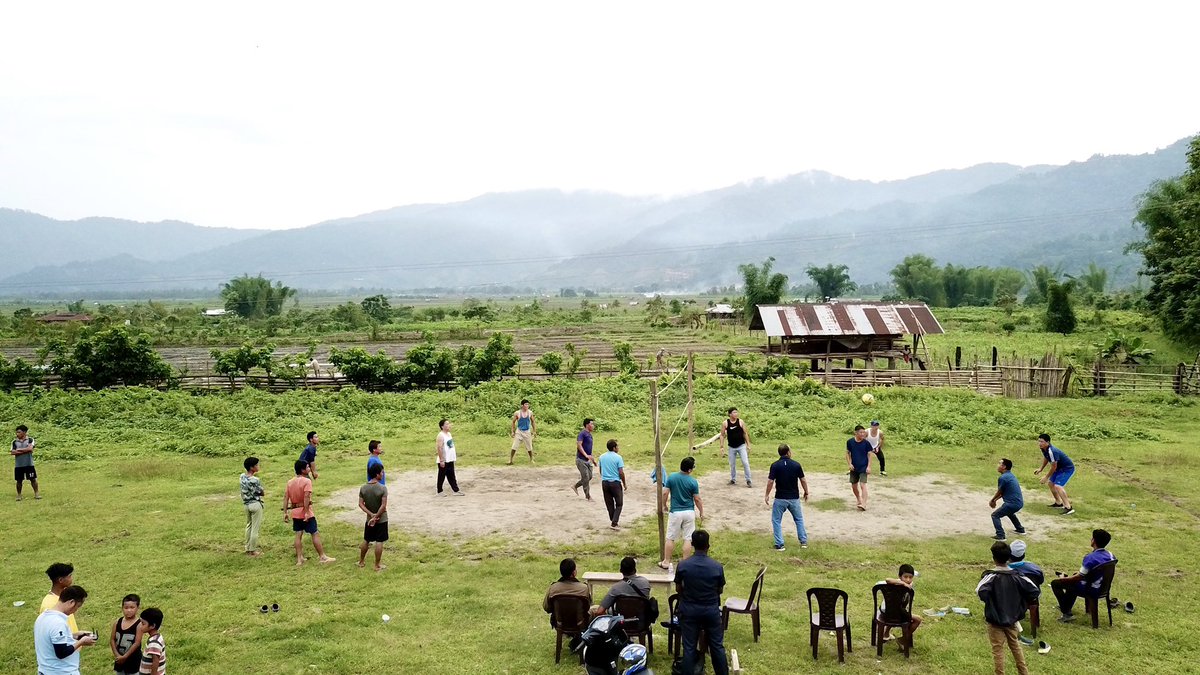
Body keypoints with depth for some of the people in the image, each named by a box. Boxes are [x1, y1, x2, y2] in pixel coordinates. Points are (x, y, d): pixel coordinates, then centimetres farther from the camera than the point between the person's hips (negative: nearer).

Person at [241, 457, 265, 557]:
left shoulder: (242, 477, -1)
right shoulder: (255, 480, -22)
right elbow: (261, 493, -12)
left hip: (246, 504, 7)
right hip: (255, 504, -7)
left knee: (248, 526, 20)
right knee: (255, 528, 2)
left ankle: (248, 548, 27)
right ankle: (253, 551, 8)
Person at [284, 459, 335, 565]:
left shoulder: (290, 482, 8)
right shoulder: (306, 481, -14)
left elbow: (286, 497, 5)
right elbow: (306, 497, -24)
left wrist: (285, 512, 8)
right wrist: (307, 512, -24)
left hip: (295, 512, 7)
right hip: (304, 511, -7)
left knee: (298, 535, 11)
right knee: (315, 534, 1)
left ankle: (299, 559, 14)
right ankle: (322, 557, 5)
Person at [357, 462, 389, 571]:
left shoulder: (363, 488, -5)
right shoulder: (382, 488, -19)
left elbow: (361, 504, -7)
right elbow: (383, 506, -23)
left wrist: (371, 514, -10)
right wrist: (376, 517, -14)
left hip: (369, 519, 5)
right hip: (381, 520, -5)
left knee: (366, 540, 20)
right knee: (379, 542, 4)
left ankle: (361, 561, 34)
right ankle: (377, 566, 10)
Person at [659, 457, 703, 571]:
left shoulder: (671, 477, -7)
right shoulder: (693, 482, -10)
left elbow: (665, 493, -5)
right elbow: (697, 499, -4)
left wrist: (664, 505, 12)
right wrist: (701, 512, 9)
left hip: (675, 512, 1)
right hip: (689, 512, 0)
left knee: (670, 538, 11)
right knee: (688, 539, 8)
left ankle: (666, 562, 16)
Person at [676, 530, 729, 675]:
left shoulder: (683, 565, -13)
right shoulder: (717, 567, -13)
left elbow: (678, 588, -1)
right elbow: (720, 590, 0)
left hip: (689, 610, 0)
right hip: (711, 610, 0)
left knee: (689, 647, 8)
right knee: (717, 645, 14)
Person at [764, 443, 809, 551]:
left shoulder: (775, 465, -11)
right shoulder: (796, 464, -6)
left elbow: (770, 482, -13)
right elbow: (803, 480, 0)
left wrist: (767, 495, 0)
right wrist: (806, 492, 15)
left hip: (780, 498, -2)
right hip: (794, 498, 2)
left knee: (776, 520, 10)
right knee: (799, 519, 22)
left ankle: (780, 545, 5)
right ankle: (803, 542, 23)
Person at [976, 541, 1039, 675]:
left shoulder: (991, 576, -19)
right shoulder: (1017, 576, -6)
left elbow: (980, 591, -36)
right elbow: (1035, 591, -5)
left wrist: (989, 604, -16)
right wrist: (1021, 605, 6)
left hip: (995, 620, -5)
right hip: (1012, 619, 5)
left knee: (998, 650, 5)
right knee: (1015, 646, 23)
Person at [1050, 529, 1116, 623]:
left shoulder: (1090, 558, -29)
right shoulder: (1110, 555, -4)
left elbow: (1079, 577, -22)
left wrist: (1063, 579, -5)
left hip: (1091, 590, -8)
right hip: (1103, 588, 8)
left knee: (1055, 583, 2)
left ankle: (1067, 614, 3)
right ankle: (1066, 606, 49)